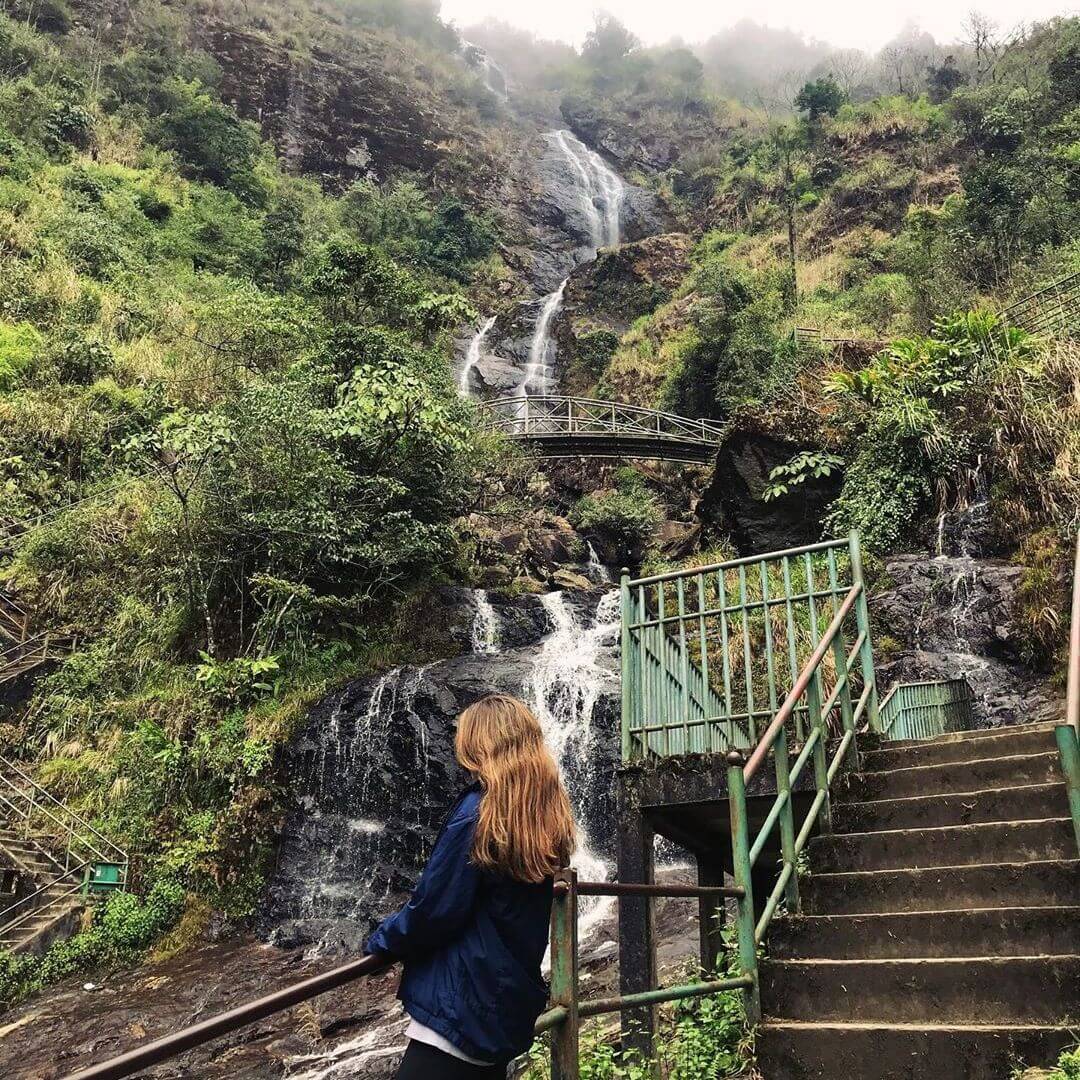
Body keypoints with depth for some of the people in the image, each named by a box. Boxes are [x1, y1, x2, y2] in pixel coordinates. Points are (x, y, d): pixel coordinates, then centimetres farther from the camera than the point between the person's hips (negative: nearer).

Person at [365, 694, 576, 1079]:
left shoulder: (478, 811, -17)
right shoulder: (550, 817, 6)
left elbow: (432, 908, -16)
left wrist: (381, 941, 3)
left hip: (463, 1007, -8)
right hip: (511, 1002, 8)